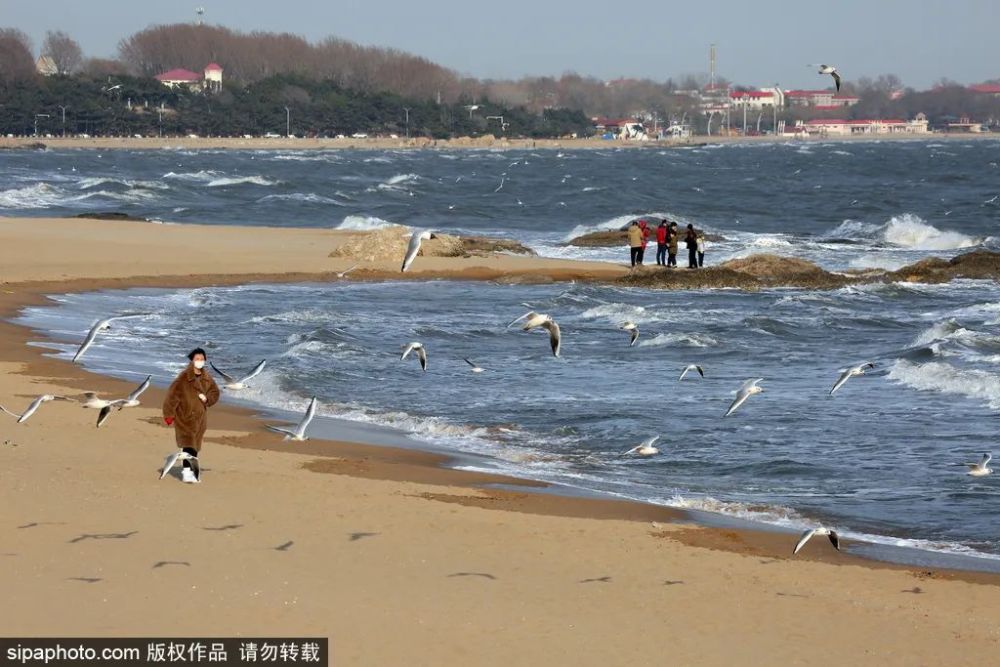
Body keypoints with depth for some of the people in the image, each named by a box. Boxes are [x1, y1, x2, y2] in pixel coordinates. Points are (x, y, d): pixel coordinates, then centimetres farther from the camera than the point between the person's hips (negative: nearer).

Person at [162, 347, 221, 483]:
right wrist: (169, 414, -14)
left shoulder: (206, 378, 7)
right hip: (185, 415, -6)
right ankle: (187, 472, -21)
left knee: (195, 446, 11)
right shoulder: (184, 377, -12)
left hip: (200, 418, 6)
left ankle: (189, 470, 21)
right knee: (188, 444, -16)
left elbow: (215, 393, 18)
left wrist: (207, 398, -5)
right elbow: (172, 395, -12)